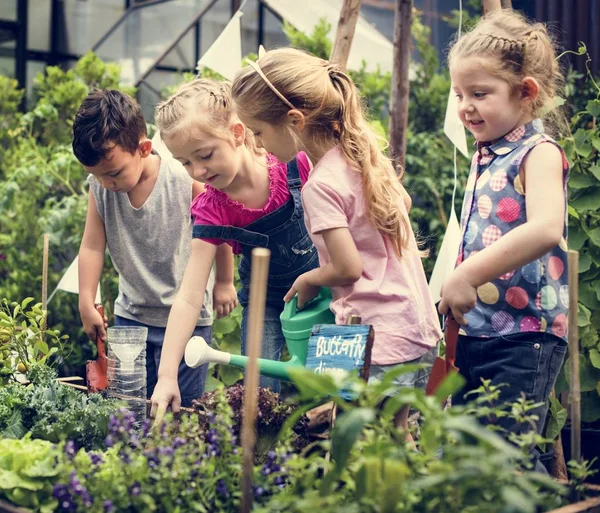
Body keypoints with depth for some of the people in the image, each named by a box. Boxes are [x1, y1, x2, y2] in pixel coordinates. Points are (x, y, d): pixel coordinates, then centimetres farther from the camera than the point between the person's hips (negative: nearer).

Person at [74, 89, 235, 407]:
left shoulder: (186, 181, -19)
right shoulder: (99, 186, -9)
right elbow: (92, 246, -3)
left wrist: (224, 282, 4)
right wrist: (86, 305, -5)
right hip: (130, 315, 4)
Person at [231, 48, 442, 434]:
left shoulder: (321, 185, -18)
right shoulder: (366, 154, 7)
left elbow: (348, 268, -20)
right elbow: (404, 203, 24)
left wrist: (308, 281, -2)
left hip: (380, 345, -9)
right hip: (420, 330, 9)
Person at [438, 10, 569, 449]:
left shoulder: (539, 153, -11)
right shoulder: (484, 158, 14)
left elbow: (545, 229, -30)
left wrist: (467, 275, -31)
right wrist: (455, 295, 13)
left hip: (524, 335, -8)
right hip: (474, 333, 9)